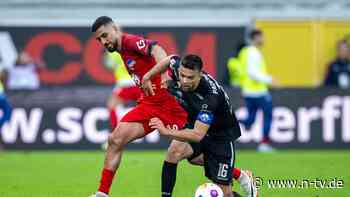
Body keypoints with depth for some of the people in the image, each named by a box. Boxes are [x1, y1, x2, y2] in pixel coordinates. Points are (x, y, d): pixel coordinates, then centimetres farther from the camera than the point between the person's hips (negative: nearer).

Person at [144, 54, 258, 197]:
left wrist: (167, 132, -50)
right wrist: (147, 76, 6)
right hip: (195, 125, 6)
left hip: (221, 135, -6)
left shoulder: (211, 94, -40)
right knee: (175, 151, -23)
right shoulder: (178, 68, -22)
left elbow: (198, 135, -44)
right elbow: (171, 59, 4)